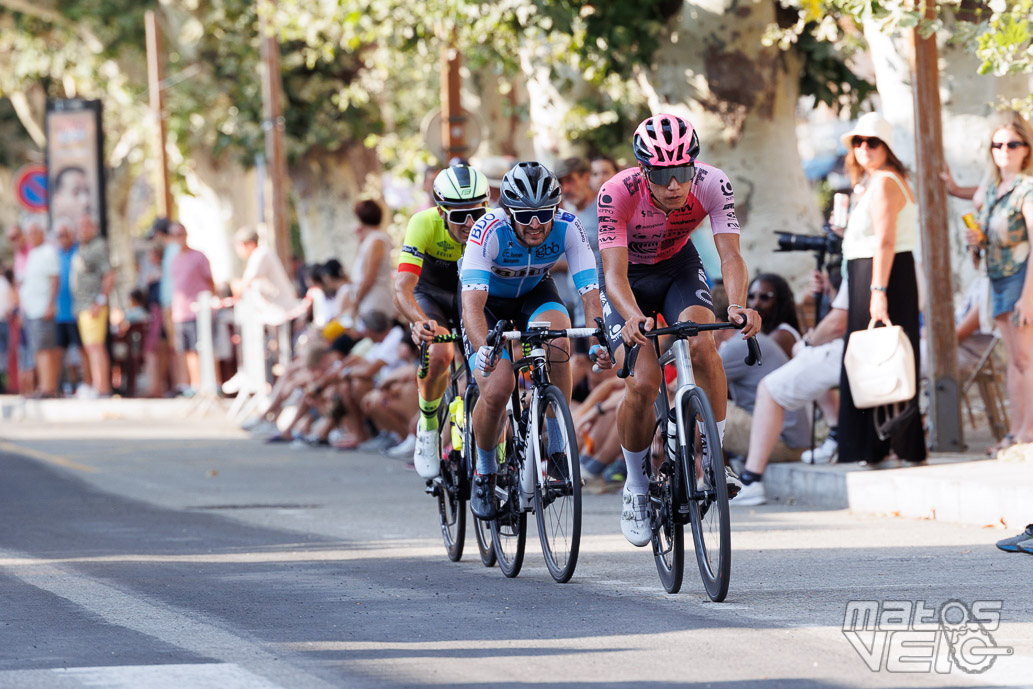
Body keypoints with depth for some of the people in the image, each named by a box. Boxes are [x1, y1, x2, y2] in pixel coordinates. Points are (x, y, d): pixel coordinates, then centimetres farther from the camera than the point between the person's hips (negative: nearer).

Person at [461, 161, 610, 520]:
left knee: (557, 337, -32)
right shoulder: (490, 231, -36)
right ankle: (485, 472, 8)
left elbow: (591, 292, -34)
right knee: (496, 391, -21)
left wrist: (599, 341, -52)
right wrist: (482, 349, -62)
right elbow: (473, 302, -44)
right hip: (489, 298, -2)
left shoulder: (567, 228, -29)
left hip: (534, 292, 2)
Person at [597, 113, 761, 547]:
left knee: (701, 345, -29)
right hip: (630, 278, -2)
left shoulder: (713, 185, -28)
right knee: (641, 386, -17)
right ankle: (636, 486, 8)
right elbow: (615, 274, -37)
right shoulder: (617, 194, -34)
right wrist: (633, 317, -58)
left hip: (679, 267, 2)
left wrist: (737, 305, -52)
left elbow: (730, 254, -32)